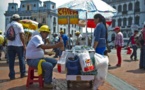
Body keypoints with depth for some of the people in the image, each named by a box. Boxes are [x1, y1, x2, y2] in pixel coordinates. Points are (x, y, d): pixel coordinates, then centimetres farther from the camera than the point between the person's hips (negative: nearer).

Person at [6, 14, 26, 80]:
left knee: (11, 60, 5)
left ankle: (12, 75, 5)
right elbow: (21, 35, -11)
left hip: (10, 45, 5)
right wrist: (24, 44, -8)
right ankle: (23, 73, 14)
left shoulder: (8, 25, 13)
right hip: (18, 45, -4)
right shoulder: (19, 25, -5)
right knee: (21, 59, 7)